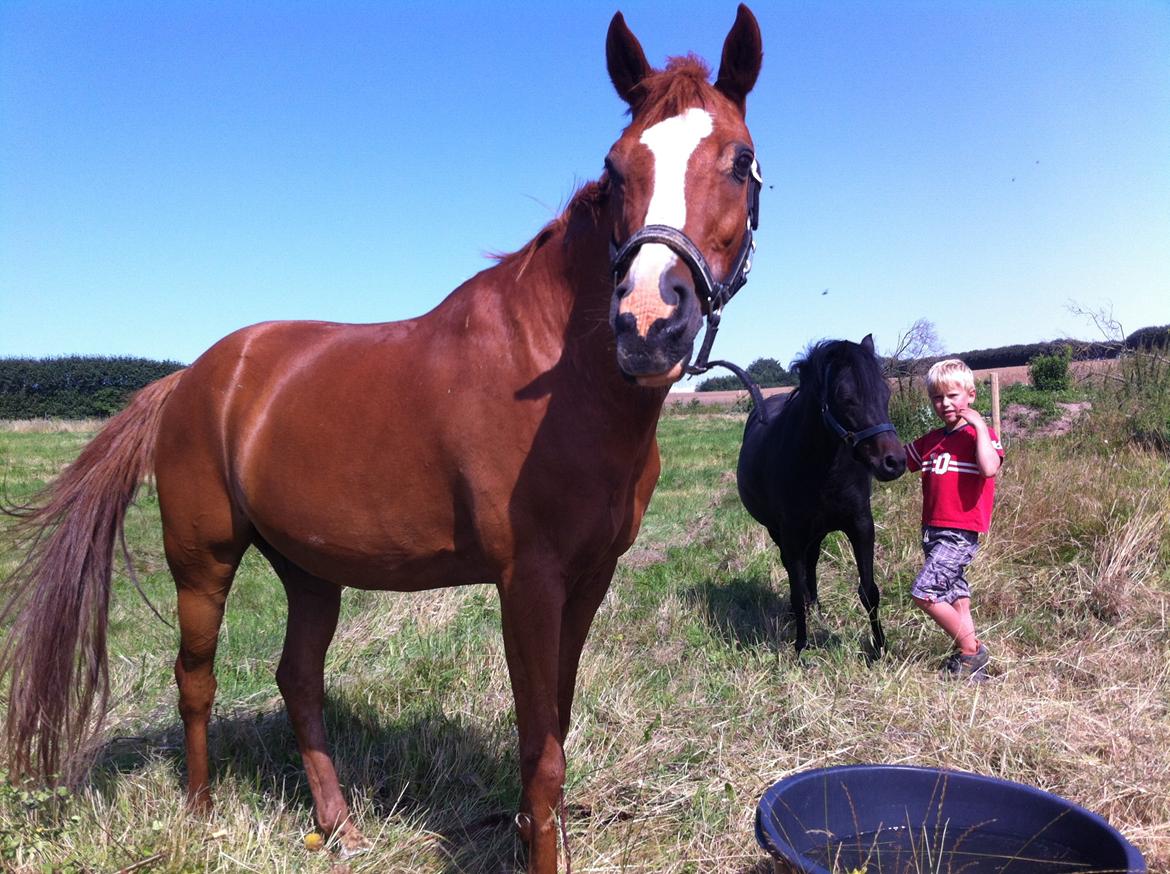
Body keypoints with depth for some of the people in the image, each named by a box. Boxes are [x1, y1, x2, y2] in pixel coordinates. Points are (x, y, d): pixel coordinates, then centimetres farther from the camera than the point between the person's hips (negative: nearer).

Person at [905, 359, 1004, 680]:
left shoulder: (980, 435, -8)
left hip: (961, 531, -7)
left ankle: (971, 650, 3)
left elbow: (989, 468, -28)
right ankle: (971, 655, 26)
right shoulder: (930, 441, 12)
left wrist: (979, 424, -21)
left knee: (924, 592, -13)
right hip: (933, 530, 8)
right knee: (955, 596, 14)